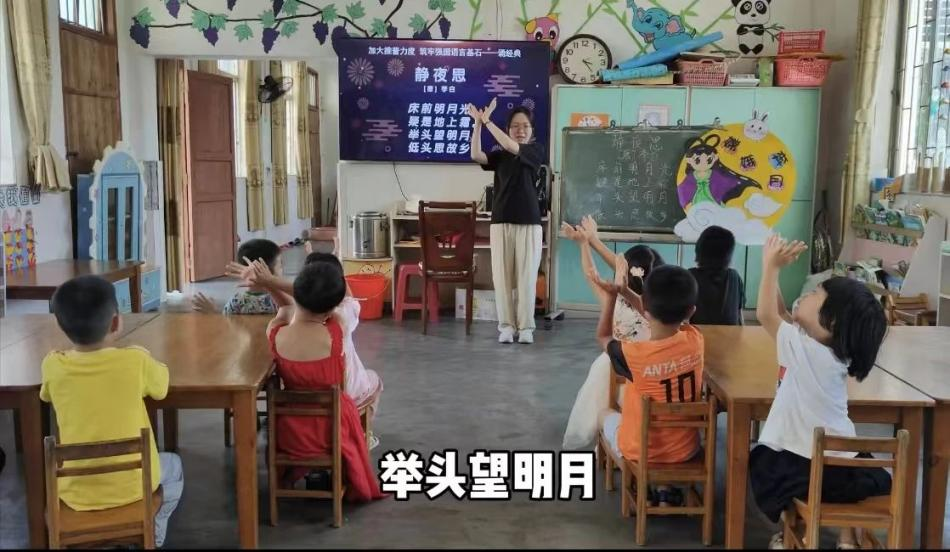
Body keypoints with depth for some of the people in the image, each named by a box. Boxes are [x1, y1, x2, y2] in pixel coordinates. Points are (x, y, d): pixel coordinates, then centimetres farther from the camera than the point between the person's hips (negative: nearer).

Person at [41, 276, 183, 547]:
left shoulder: (53, 366, -12)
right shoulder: (135, 360, -18)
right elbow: (161, 387, 3)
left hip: (75, 491, 2)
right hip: (132, 485, -2)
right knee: (173, 466, 31)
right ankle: (152, 535, 39)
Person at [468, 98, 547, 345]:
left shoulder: (537, 150, 4)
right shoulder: (500, 156, 12)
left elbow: (513, 148, -14)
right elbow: (476, 155, -7)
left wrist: (487, 121, -16)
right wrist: (477, 124, -19)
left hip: (529, 222, -2)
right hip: (501, 221, 3)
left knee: (527, 276, -3)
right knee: (501, 275, 0)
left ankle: (526, 327, 5)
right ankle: (506, 326, 8)